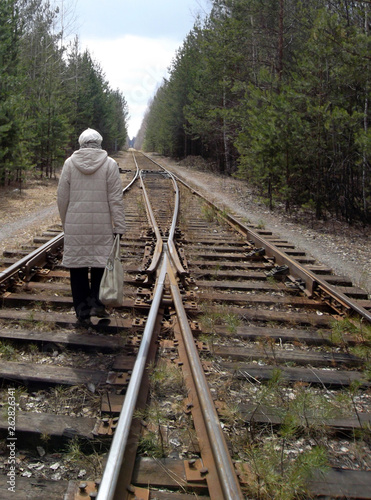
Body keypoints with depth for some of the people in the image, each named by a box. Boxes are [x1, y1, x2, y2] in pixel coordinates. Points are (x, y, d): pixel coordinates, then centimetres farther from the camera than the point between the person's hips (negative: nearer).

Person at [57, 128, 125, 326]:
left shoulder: (70, 163, 3)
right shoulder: (109, 164, -1)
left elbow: (62, 197, 4)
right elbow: (115, 199, -5)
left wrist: (65, 223, 16)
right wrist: (119, 227, -2)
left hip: (75, 226, 1)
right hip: (102, 227, -1)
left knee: (78, 266, 7)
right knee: (100, 262, 14)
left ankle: (82, 312, 11)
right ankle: (96, 301, 5)